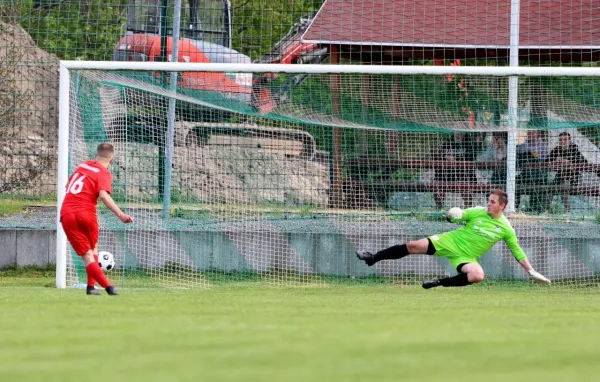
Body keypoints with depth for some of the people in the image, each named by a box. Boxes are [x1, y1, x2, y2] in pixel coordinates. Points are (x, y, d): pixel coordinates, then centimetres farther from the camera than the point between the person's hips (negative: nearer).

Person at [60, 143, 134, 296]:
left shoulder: (83, 166, 15)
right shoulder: (104, 174, -2)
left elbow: (68, 185, 27)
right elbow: (104, 195, -20)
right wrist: (121, 215, -25)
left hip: (66, 214, 3)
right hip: (86, 213, -3)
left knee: (87, 255, 0)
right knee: (92, 248, 23)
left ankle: (106, 285, -15)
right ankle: (91, 286, 16)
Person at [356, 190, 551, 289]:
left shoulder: (505, 229, -5)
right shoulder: (478, 212, -3)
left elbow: (518, 252, 3)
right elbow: (457, 216, 3)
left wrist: (531, 271, -1)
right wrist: (452, 215, -23)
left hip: (466, 256, 0)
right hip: (451, 241, 0)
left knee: (478, 275, -33)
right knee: (414, 246, -15)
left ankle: (440, 283, -15)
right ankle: (373, 258, -3)